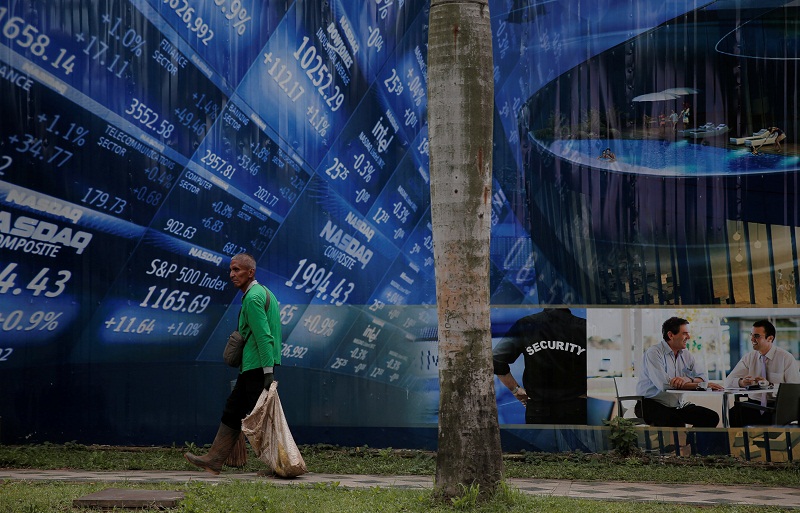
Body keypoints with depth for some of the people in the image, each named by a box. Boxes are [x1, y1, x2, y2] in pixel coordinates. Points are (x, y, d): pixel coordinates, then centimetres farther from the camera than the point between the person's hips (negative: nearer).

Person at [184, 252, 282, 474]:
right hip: (253, 367, 11)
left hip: (256, 367, -11)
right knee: (232, 411, 12)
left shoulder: (252, 298, -15)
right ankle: (214, 460, 16)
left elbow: (264, 337, -22)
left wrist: (268, 372, -25)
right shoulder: (263, 292, 17)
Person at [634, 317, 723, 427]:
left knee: (712, 417, -8)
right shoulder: (653, 353, -12)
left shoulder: (685, 354, 11)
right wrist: (700, 385, -18)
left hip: (677, 405, 7)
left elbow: (703, 377, 1)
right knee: (675, 421, -37)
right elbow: (664, 384, -26)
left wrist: (687, 380, -25)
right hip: (651, 404, -7)